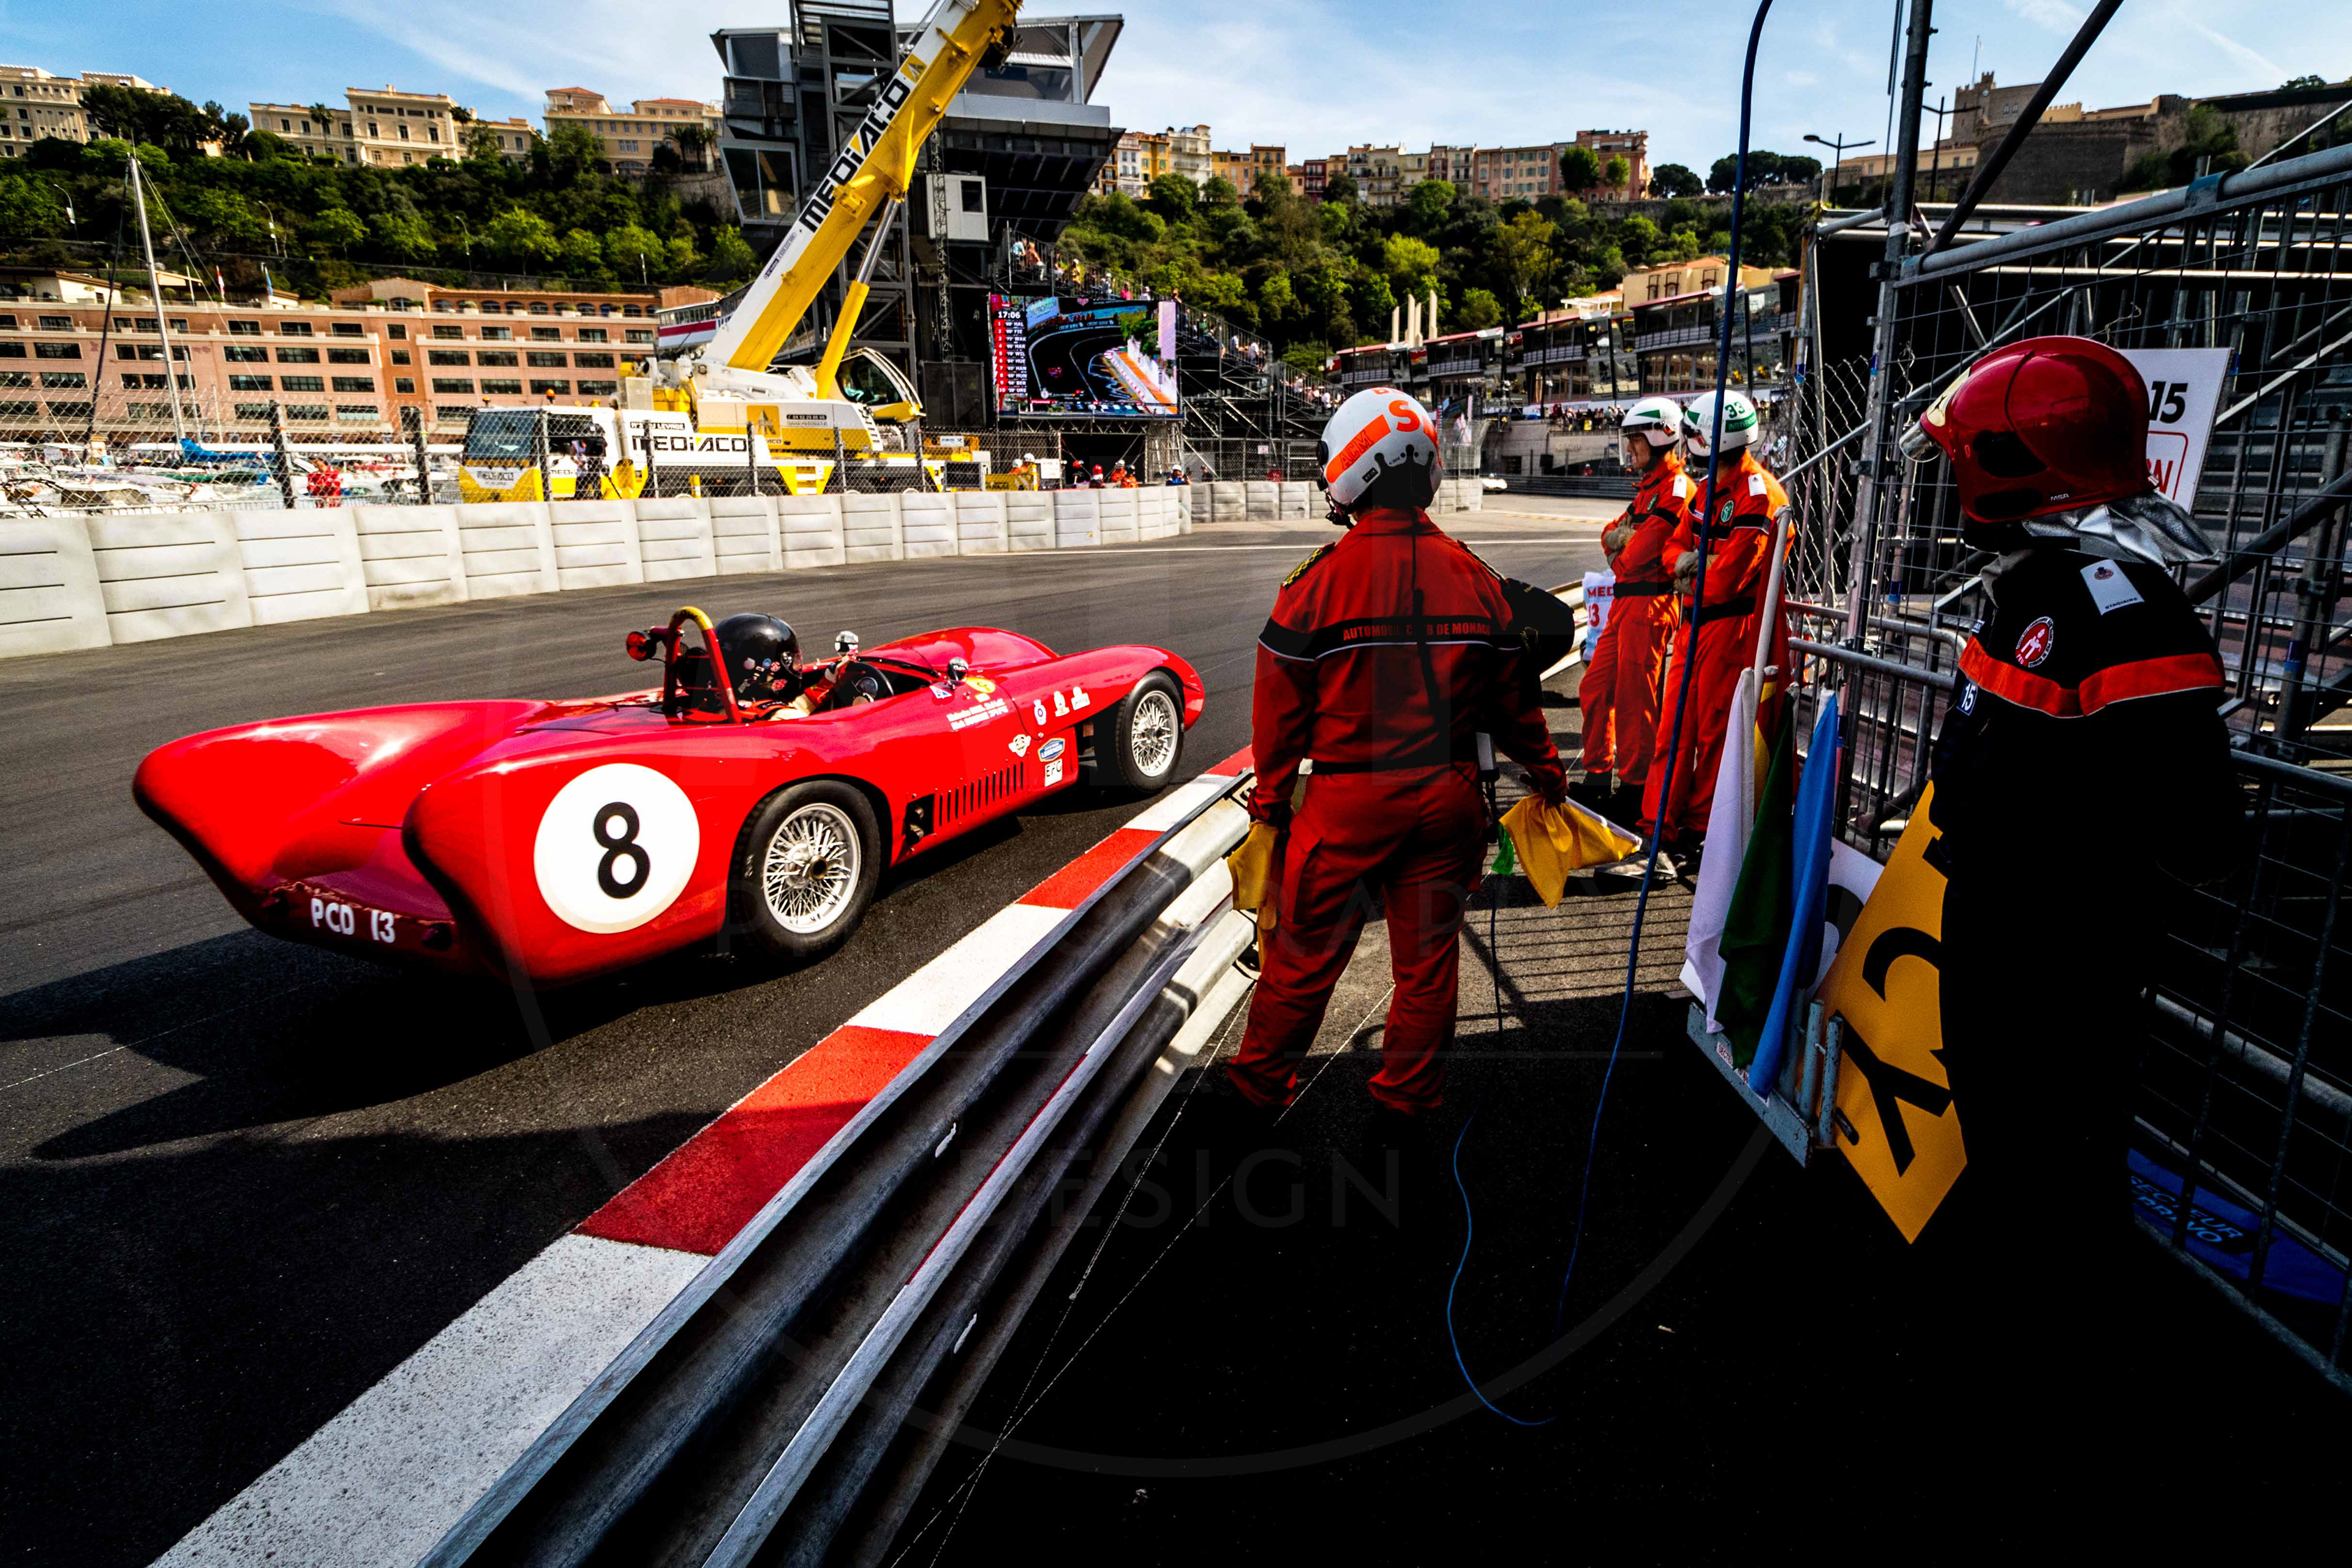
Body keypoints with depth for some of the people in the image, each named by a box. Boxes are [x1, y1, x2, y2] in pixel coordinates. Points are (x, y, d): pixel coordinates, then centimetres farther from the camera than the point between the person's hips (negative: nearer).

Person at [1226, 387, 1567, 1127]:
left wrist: (1271, 801, 4)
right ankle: (1406, 1096, 30)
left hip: (1347, 799, -3)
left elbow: (1282, 707, -8)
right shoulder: (1475, 578, 0)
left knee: (1304, 951, 11)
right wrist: (1546, 771, 23)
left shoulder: (1321, 579, -13)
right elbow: (1510, 697, 8)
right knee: (1427, 955, 15)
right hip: (1447, 796, 4)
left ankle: (1261, 1084, 28)